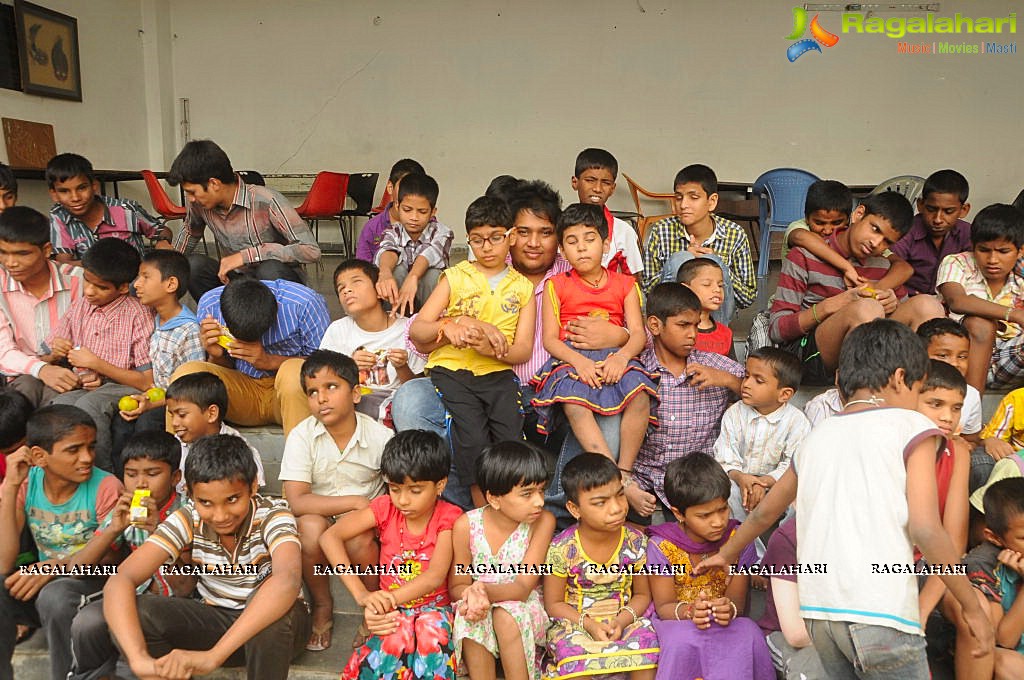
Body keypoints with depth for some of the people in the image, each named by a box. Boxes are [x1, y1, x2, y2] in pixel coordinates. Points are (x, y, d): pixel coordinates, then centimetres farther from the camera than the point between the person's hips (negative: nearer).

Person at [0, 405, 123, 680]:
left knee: (55, 595, -33)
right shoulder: (26, 484, -5)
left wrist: (56, 565, -29)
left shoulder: (105, 487, -15)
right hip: (42, 585, 4)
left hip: (93, 586, -3)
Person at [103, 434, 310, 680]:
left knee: (270, 594, -38)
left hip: (277, 626, -3)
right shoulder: (187, 521, -14)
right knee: (136, 612, -23)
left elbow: (287, 580, -44)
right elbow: (120, 581, -25)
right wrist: (139, 659, -43)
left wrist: (212, 656, -52)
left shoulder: (273, 515, -24)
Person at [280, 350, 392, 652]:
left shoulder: (380, 436, -11)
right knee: (310, 526, -32)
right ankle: (322, 606, -4)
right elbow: (296, 502, -20)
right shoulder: (302, 436, -12)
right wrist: (356, 501, -24)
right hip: (318, 515, 1)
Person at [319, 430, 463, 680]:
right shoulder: (385, 508, -4)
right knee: (397, 640, -34)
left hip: (434, 606, -1)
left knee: (432, 639, -36)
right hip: (392, 609, 1)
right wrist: (361, 594, -25)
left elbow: (435, 576, -21)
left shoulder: (448, 517, -9)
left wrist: (389, 598, -35)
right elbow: (330, 537, -14)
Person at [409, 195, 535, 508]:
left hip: (498, 374, 1)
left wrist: (491, 348, -16)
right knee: (474, 440, -24)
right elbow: (416, 330, 4)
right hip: (451, 371, -1)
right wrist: (456, 325, -15)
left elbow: (523, 351, 6)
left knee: (511, 441, -22)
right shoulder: (455, 277, 11)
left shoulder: (522, 287, 14)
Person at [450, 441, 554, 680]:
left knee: (505, 615, -32)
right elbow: (457, 585, -3)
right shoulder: (466, 525, -13)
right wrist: (471, 594, -29)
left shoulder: (543, 521, -16)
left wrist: (486, 590, -38)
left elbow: (523, 588, -18)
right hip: (480, 607, 1)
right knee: (469, 618, -31)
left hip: (525, 608, -1)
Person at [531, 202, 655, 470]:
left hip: (615, 356, 2)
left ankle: (625, 469, -20)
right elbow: (549, 339, 3)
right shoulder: (557, 286, 13)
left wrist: (622, 356, -18)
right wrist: (578, 360, -17)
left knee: (640, 396, -30)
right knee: (574, 404, -33)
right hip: (571, 357, -1)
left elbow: (638, 333, 5)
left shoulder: (624, 284, 17)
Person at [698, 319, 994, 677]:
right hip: (880, 612, -5)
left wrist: (726, 554, 41)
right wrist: (972, 608, 1)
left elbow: (765, 511, 26)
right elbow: (925, 528, -9)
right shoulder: (910, 426, 1)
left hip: (819, 610, 6)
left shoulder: (817, 436, 16)